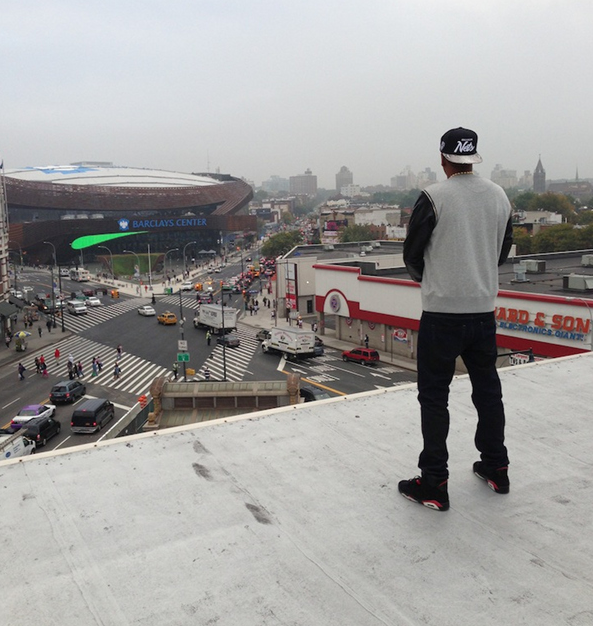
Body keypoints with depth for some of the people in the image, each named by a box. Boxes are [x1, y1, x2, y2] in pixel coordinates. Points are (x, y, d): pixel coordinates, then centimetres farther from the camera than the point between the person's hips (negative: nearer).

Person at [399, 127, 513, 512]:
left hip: (442, 311, -5)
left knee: (434, 395, 3)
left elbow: (412, 254, -5)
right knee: (488, 388, 18)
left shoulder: (434, 197, -13)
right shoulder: (499, 196, 4)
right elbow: (503, 251, 12)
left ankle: (434, 485, 7)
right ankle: (496, 469, 31)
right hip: (484, 309, 6)